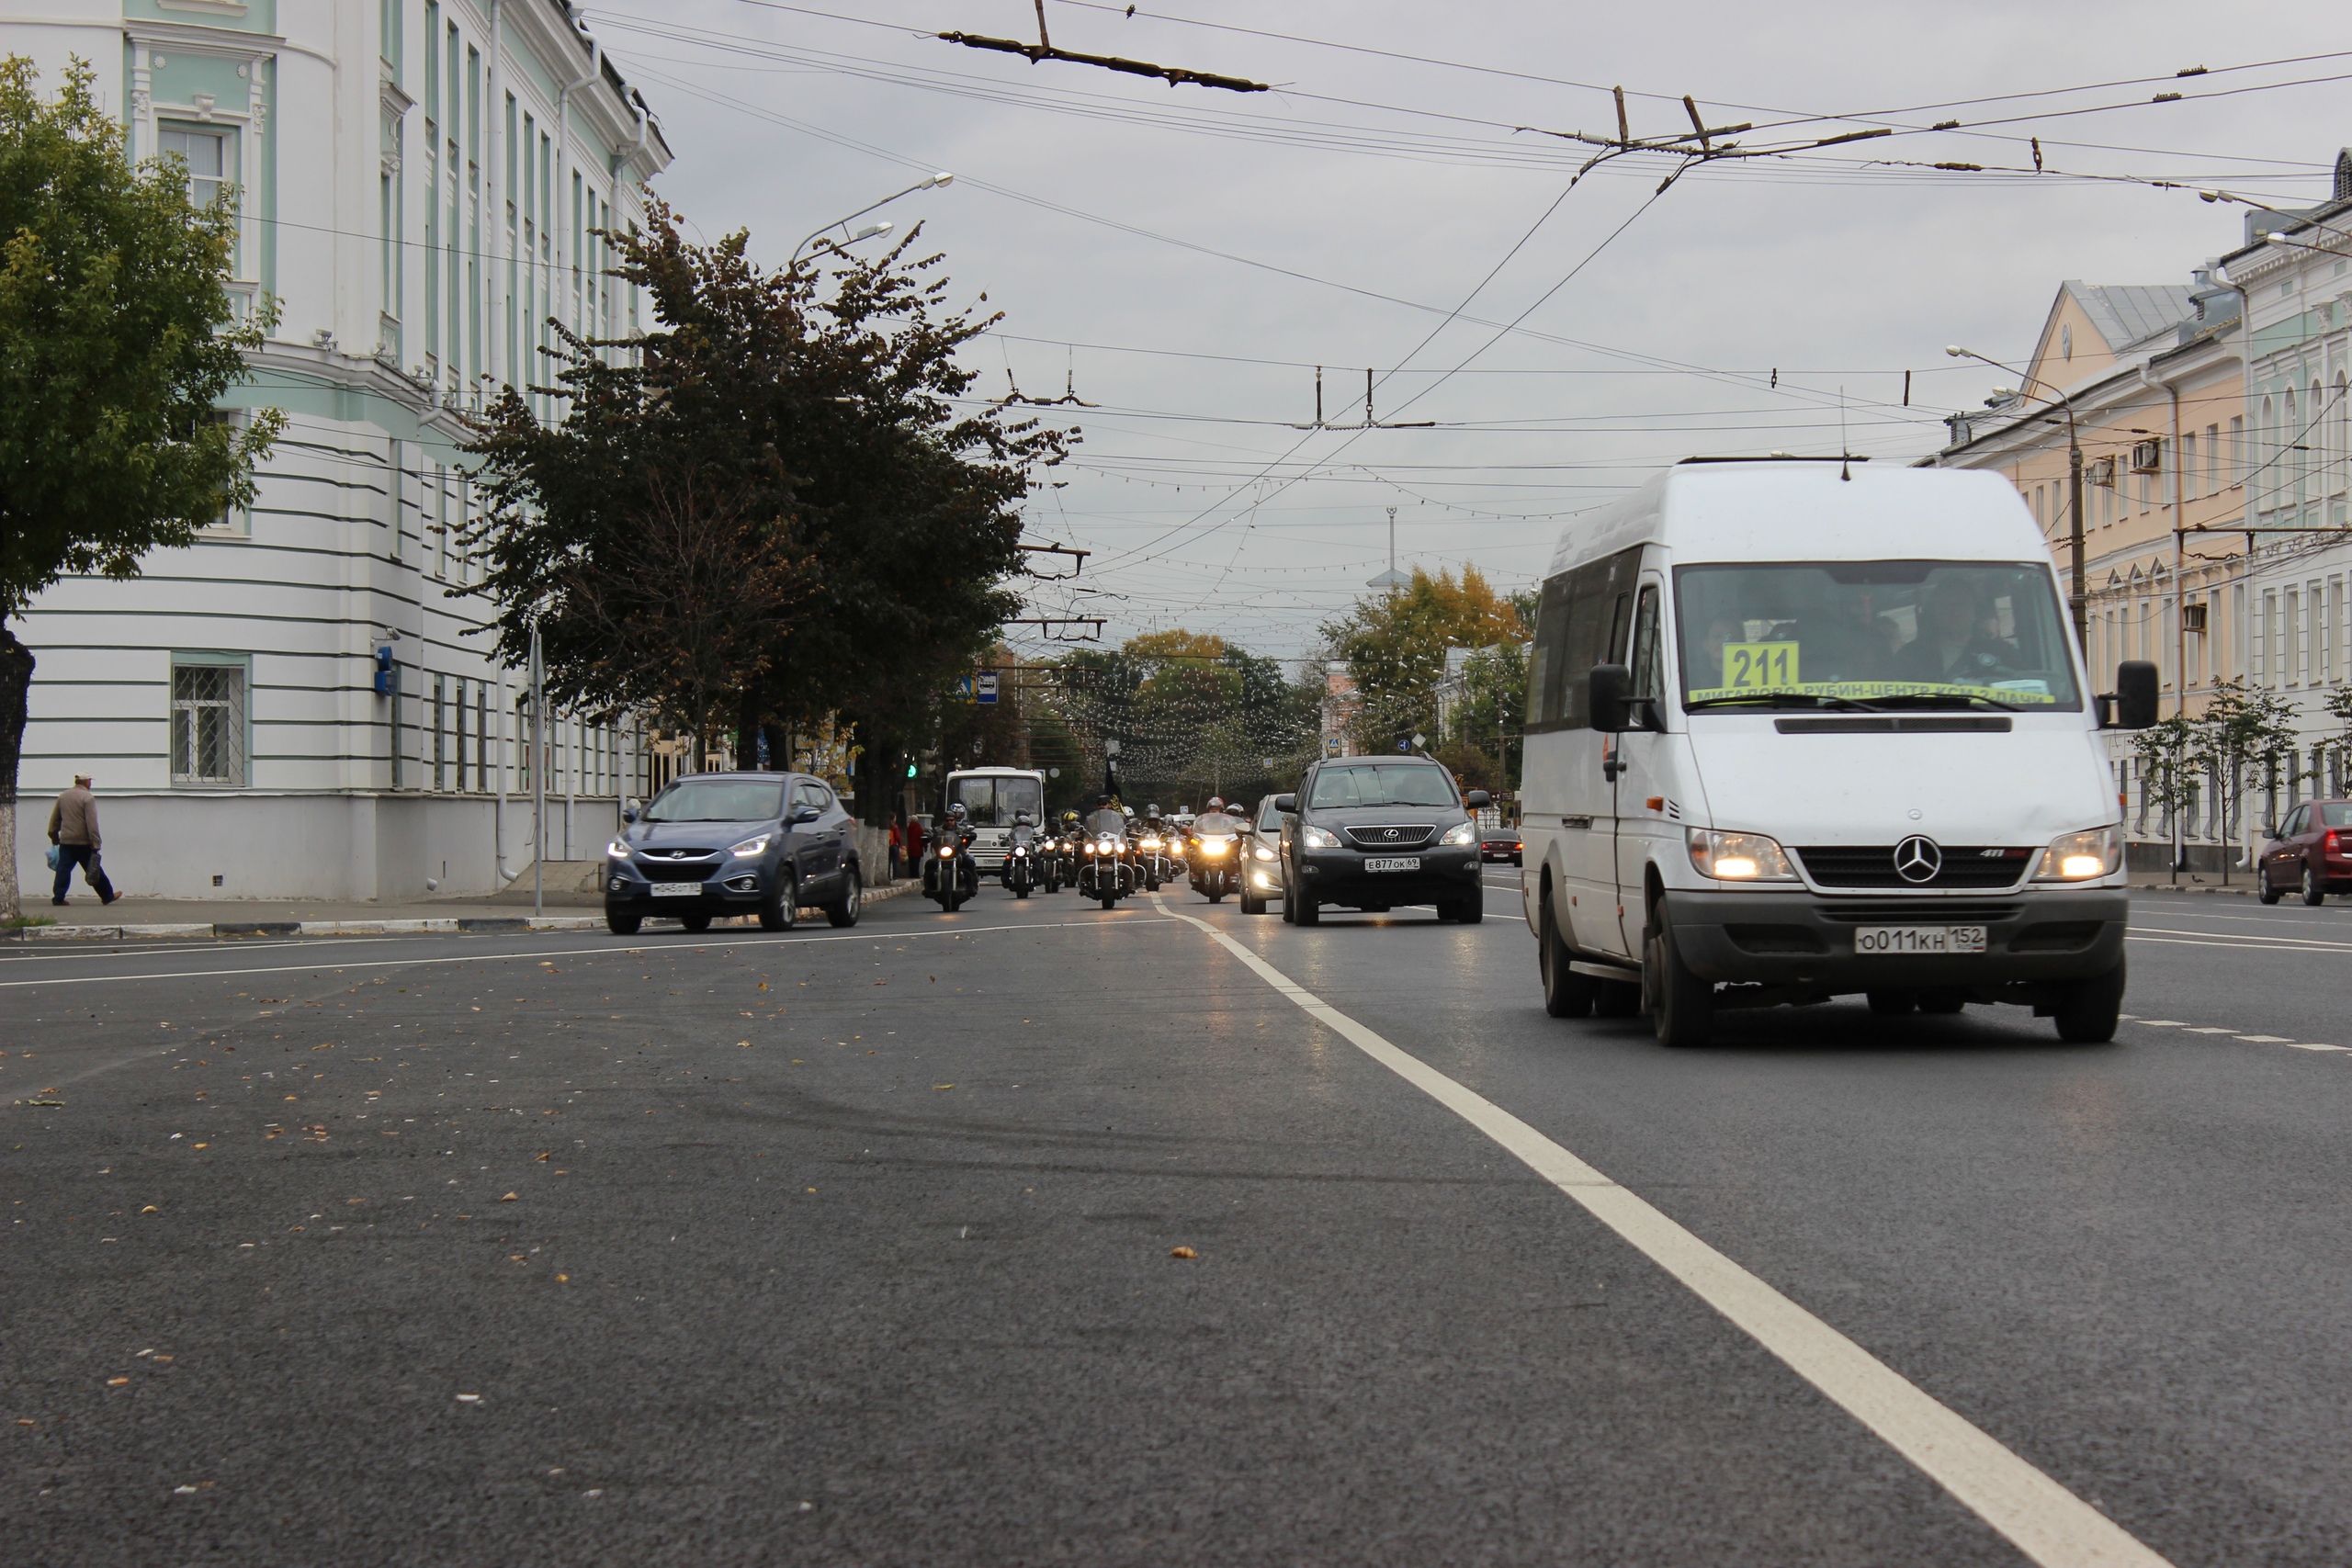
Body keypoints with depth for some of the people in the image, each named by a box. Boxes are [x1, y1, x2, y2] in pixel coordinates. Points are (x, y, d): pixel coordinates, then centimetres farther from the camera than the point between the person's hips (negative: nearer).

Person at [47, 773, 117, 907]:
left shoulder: (62, 797, 11)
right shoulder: (87, 798, -10)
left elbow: (54, 819, 17)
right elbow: (92, 824, -16)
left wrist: (54, 838, 26)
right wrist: (95, 844, -17)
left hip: (65, 842, 5)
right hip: (83, 842, -5)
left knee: (63, 869, 3)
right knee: (94, 870, 4)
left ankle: (58, 897, -5)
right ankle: (107, 896, 13)